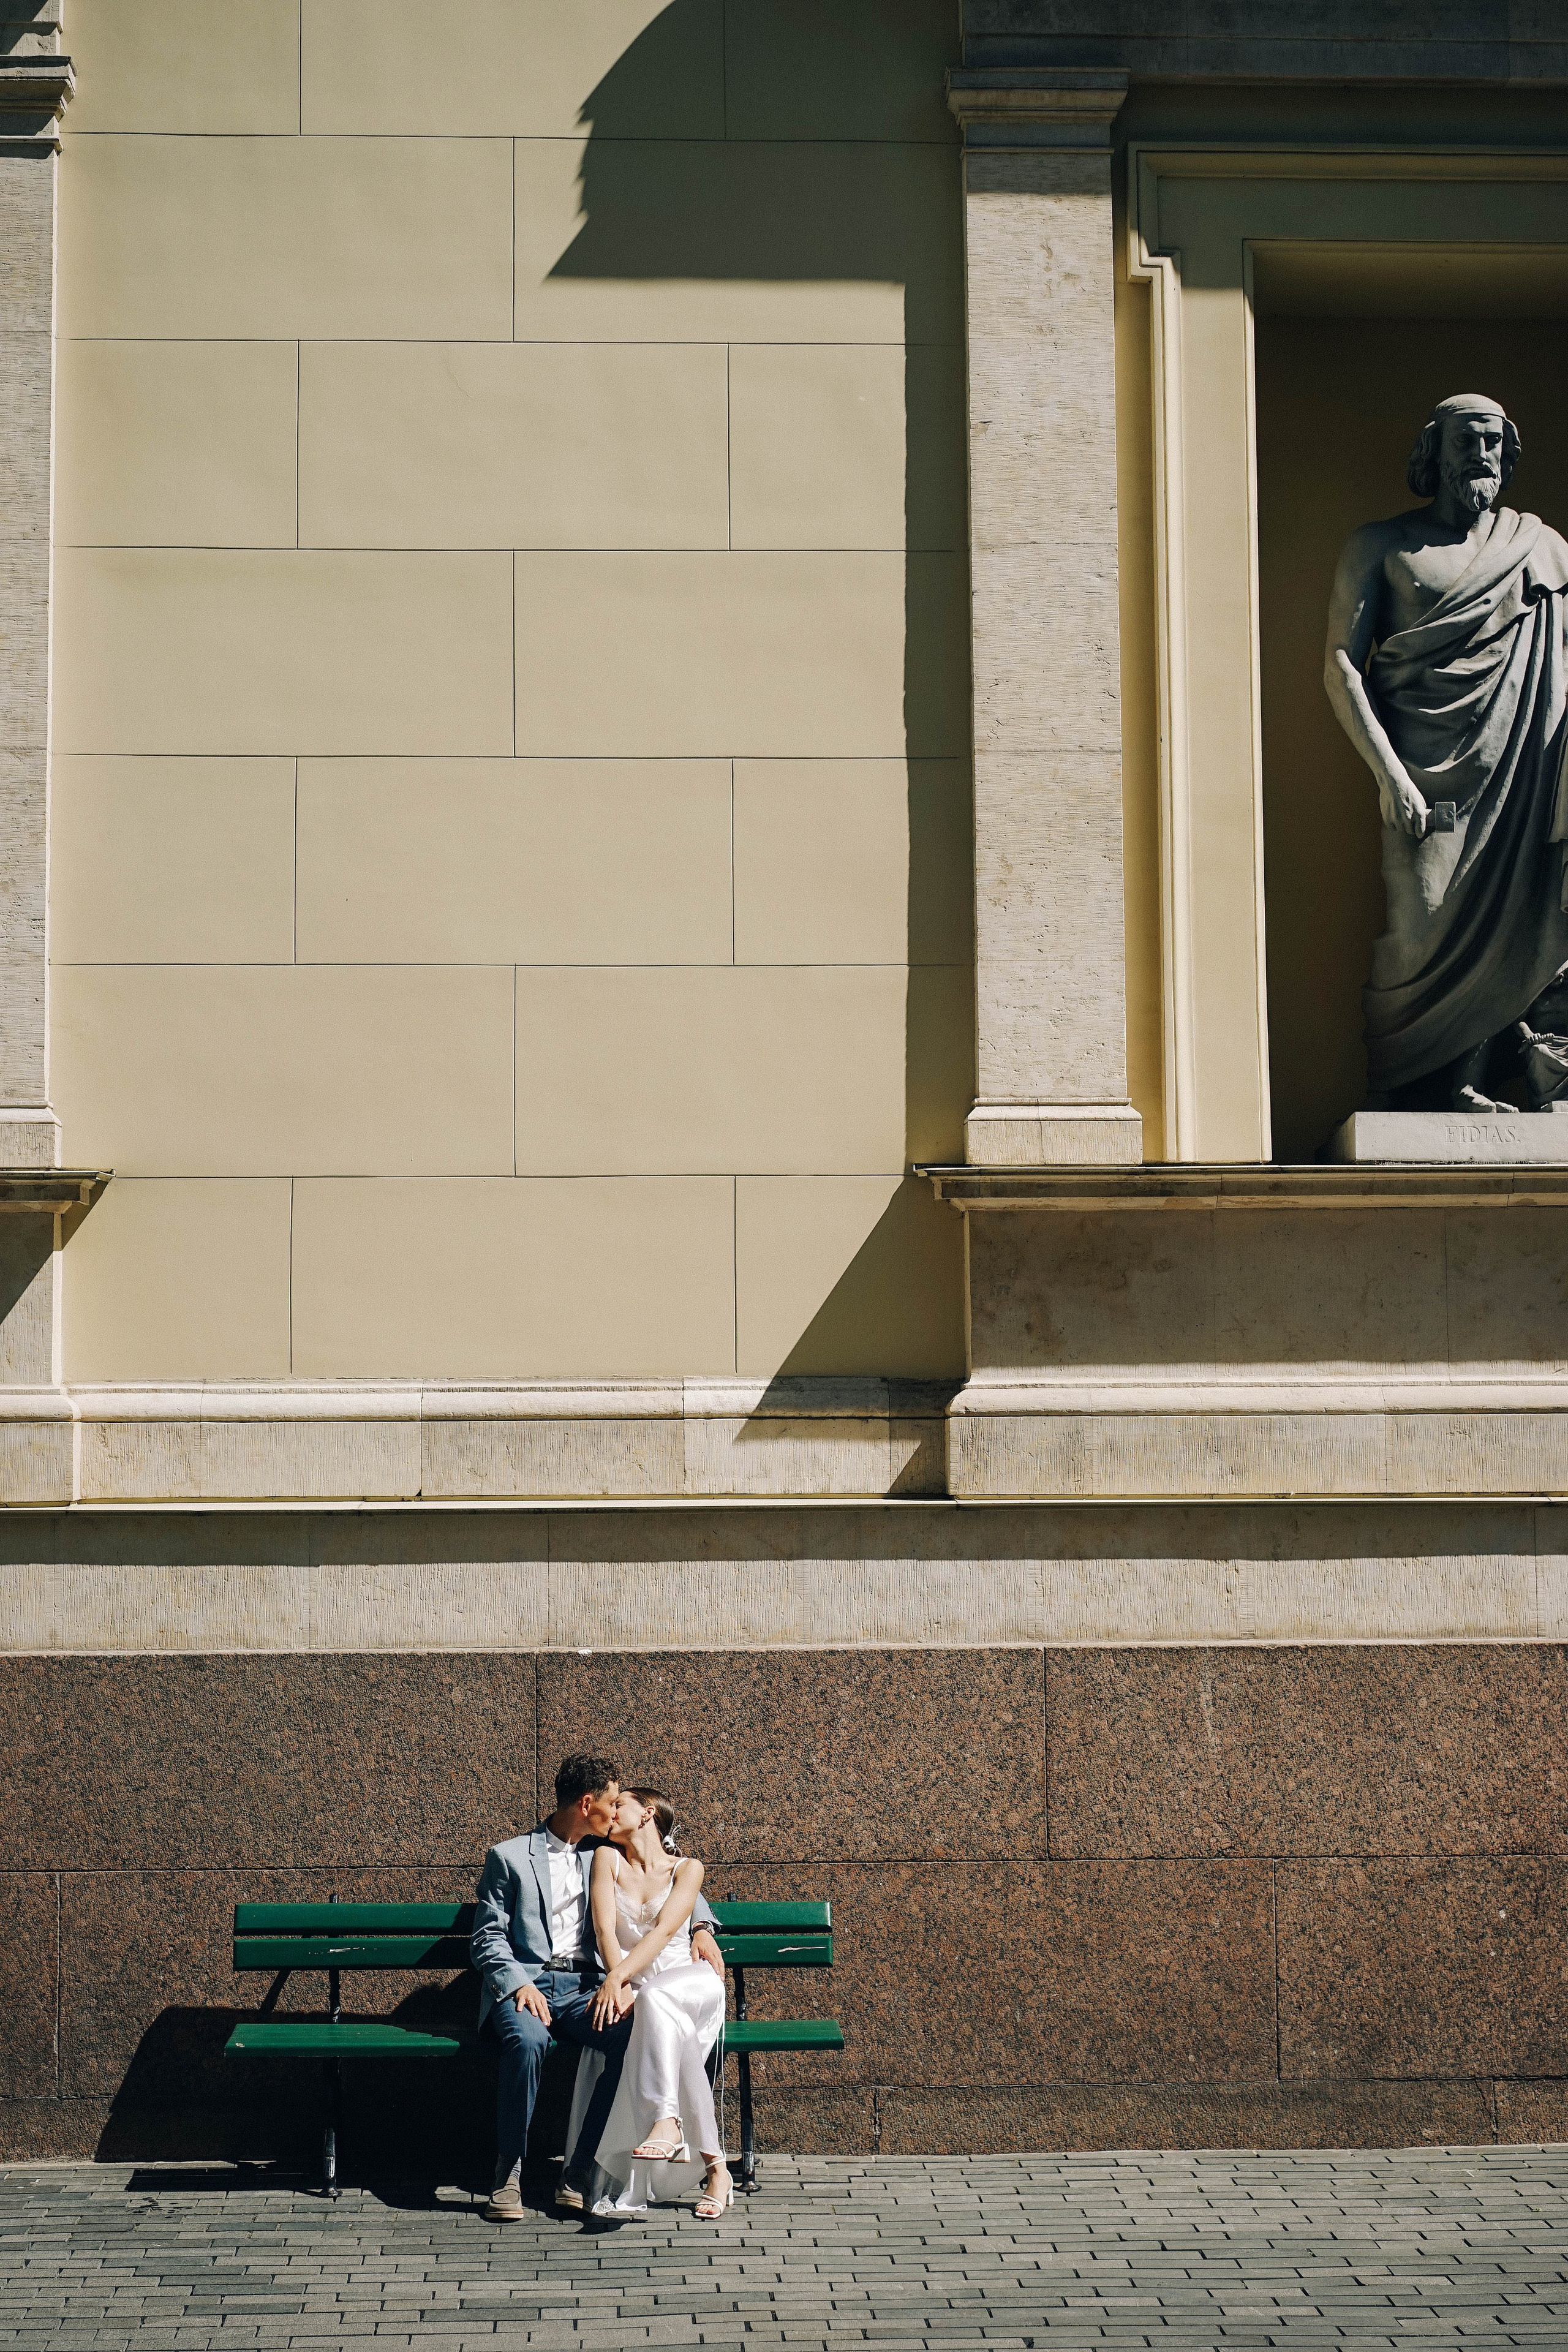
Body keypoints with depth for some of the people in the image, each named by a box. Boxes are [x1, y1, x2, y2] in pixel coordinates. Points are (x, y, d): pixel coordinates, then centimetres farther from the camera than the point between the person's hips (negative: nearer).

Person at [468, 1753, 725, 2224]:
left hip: (580, 1987, 4)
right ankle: (508, 2176, -25)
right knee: (528, 2040, -39)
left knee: (632, 2036, -30)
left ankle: (576, 2175, -24)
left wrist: (703, 1927, 12)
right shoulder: (509, 1856, 7)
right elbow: (488, 1938, 2)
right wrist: (518, 1985, -17)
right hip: (521, 1983, -3)